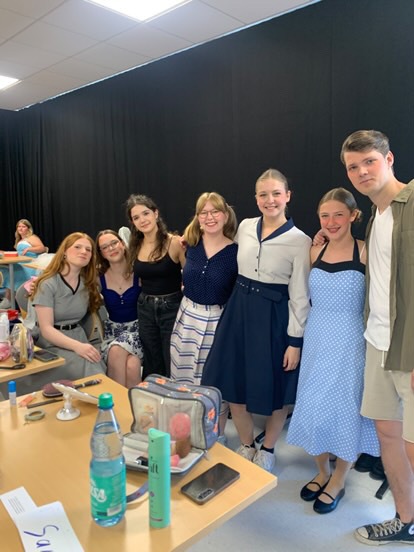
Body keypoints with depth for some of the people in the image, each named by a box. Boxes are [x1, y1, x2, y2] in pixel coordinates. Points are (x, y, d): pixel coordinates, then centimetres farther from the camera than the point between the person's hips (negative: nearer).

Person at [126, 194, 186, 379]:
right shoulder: (135, 246, 3)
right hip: (145, 308, 5)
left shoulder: (174, 242, -14)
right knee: (151, 365, 18)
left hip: (172, 307, -5)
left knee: (172, 366, 7)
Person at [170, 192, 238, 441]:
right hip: (188, 317, 5)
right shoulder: (191, 244, 0)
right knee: (185, 377, 16)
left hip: (219, 322, -4)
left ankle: (218, 434, 32)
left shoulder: (236, 251, -12)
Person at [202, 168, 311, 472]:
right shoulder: (245, 227, 2)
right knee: (233, 383, 11)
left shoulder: (300, 241, -10)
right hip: (239, 310, 4)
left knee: (275, 390, 11)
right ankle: (246, 446, 36)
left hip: (274, 317, -4)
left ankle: (267, 450, 38)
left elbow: (300, 295, -9)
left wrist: (295, 341, -10)